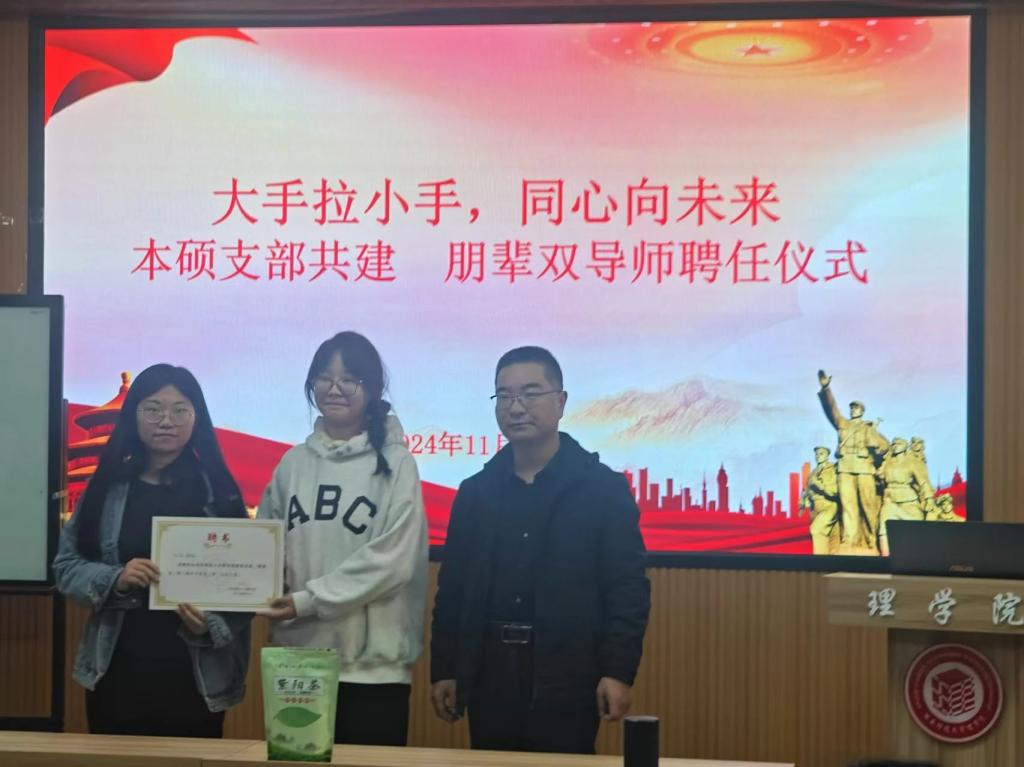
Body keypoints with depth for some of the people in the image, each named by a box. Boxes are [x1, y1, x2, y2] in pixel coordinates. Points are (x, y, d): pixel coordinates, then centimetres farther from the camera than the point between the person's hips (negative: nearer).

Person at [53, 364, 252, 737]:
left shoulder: (218, 491, 1)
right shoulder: (108, 486, 4)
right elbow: (66, 565, 5)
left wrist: (212, 623, -19)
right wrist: (114, 579, -14)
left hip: (195, 674, -1)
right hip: (117, 670, 1)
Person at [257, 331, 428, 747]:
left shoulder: (395, 463, -3)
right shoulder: (293, 463, 10)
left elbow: (392, 560, -12)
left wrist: (309, 600, -15)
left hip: (374, 666, -4)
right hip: (298, 657, 4)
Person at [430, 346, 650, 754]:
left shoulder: (603, 487, -2)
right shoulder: (475, 492, 10)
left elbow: (627, 587, -6)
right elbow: (452, 588, 12)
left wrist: (619, 671, -13)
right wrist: (443, 669, 7)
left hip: (567, 677, -4)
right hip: (489, 672, 4)